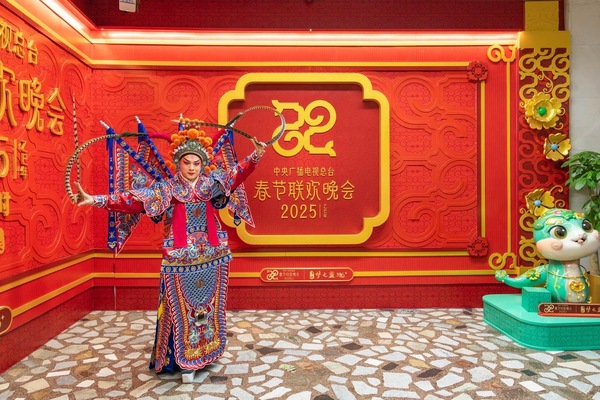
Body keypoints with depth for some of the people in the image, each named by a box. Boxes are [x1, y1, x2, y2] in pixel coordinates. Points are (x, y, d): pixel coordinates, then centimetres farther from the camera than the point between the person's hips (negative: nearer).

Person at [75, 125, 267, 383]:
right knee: (183, 309, 6)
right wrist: (96, 200, -22)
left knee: (209, 307, 14)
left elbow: (237, 174, -12)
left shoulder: (212, 184, 1)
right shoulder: (167, 189, -4)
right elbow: (133, 200, -12)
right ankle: (186, 362, 21)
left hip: (212, 258, 2)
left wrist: (256, 156, -28)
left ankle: (206, 354, 33)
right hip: (180, 260, -2)